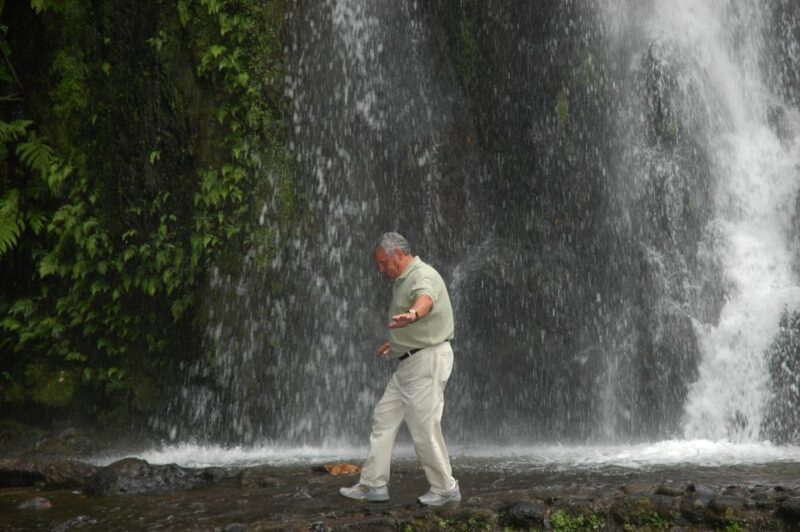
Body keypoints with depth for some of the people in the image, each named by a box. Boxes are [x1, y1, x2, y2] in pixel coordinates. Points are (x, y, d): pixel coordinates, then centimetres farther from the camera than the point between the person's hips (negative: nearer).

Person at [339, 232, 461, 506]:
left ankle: (446, 488, 11)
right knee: (383, 419, 10)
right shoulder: (403, 279, 16)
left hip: (427, 360, -11)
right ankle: (373, 485, 16)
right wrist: (395, 342, 33)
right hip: (408, 363, 11)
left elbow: (426, 298, -43)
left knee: (424, 427, -4)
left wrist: (412, 314, -64)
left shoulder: (423, 275, -17)